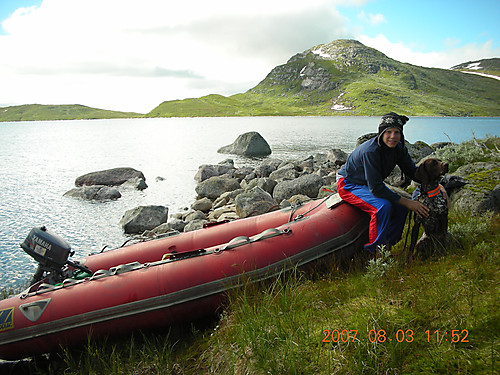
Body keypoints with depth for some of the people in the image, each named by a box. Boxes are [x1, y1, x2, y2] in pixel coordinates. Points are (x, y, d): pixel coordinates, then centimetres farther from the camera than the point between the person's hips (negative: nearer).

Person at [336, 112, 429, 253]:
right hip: (348, 184, -8)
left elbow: (412, 171, 0)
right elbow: (375, 189, -34)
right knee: (383, 206, -29)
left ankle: (387, 243, 6)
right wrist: (407, 202, -32)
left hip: (370, 183, 8)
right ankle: (374, 249, -13)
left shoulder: (399, 148, -9)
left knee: (401, 207, -8)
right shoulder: (371, 151, -33)